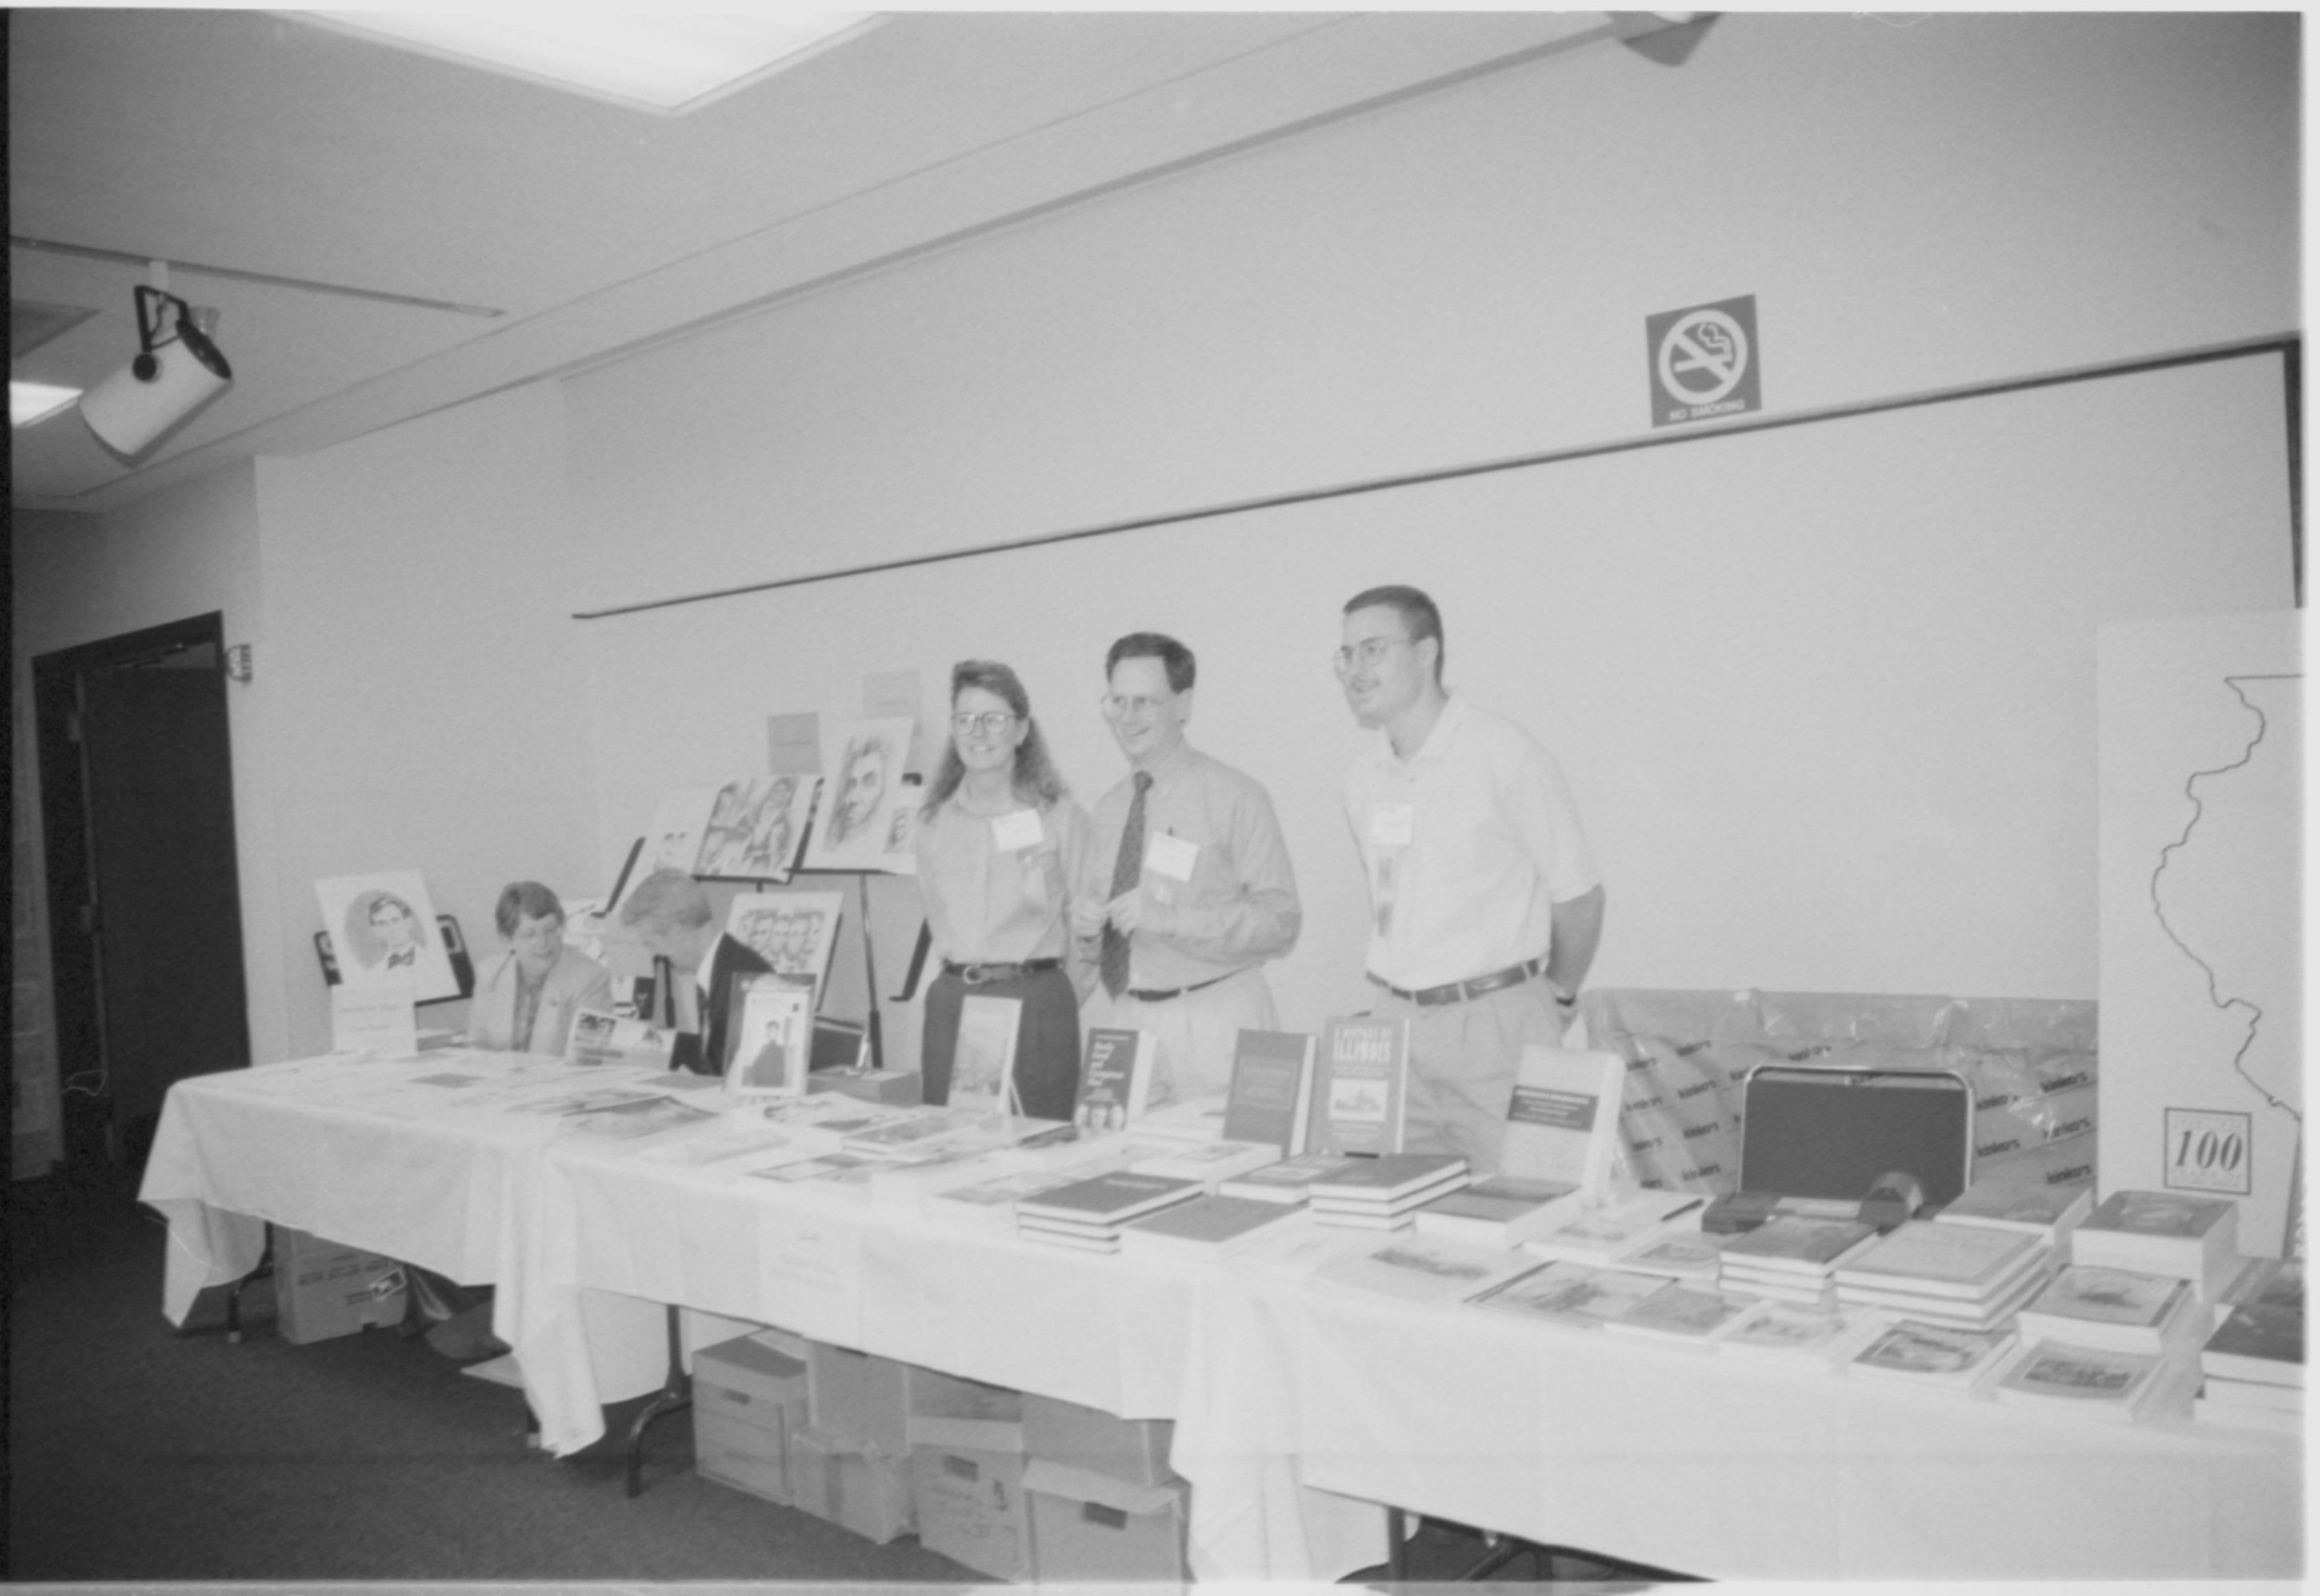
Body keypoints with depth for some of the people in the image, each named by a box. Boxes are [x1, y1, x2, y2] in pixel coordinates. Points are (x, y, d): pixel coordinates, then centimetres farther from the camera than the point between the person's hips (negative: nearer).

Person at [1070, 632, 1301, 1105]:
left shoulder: (1235, 797, -6)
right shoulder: (1109, 808, 11)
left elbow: (1280, 923, -13)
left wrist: (1170, 918, -21)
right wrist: (1085, 924, -5)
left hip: (1211, 1028, -4)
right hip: (1118, 1017, 4)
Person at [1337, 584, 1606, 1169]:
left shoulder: (1506, 755, -10)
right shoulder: (1365, 778, 9)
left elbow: (1577, 896, -4)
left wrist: (1555, 1001, 7)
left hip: (1495, 1026, -5)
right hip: (1395, 1019, 6)